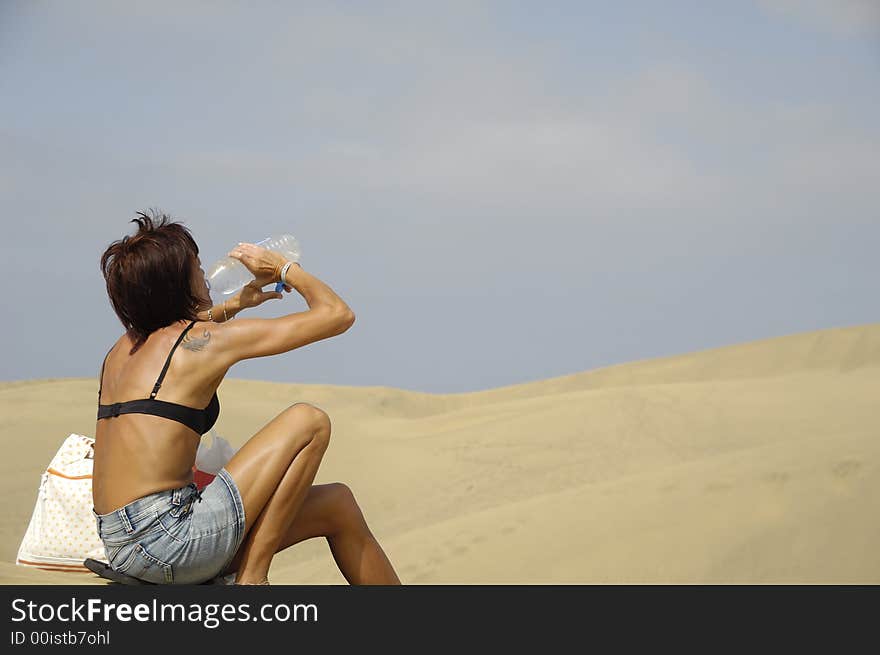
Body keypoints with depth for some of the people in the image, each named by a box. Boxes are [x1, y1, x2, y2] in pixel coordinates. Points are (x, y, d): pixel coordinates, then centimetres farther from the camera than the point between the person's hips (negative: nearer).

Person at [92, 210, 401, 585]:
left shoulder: (125, 348, 15)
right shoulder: (205, 341, -8)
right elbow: (339, 315, -2)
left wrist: (234, 305, 37)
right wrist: (284, 269, 14)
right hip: (165, 539, -9)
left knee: (339, 505, 15)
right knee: (309, 421, -6)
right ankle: (252, 577, -4)